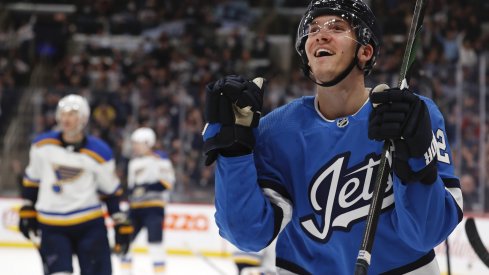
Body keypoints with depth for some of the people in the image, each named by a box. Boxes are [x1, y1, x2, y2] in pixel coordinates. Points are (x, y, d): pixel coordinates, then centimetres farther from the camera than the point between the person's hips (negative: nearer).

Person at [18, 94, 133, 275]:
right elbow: (32, 179, 12)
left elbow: (111, 190, 2)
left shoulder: (99, 152, -8)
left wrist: (122, 225, 2)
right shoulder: (42, 145, -2)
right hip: (52, 225, 1)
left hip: (90, 224, -1)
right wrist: (27, 211, 12)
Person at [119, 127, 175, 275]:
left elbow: (167, 181, -16)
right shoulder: (134, 162, 18)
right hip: (135, 207, 8)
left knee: (155, 241, -16)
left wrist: (148, 187, -26)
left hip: (154, 207, -8)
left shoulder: (160, 159, -6)